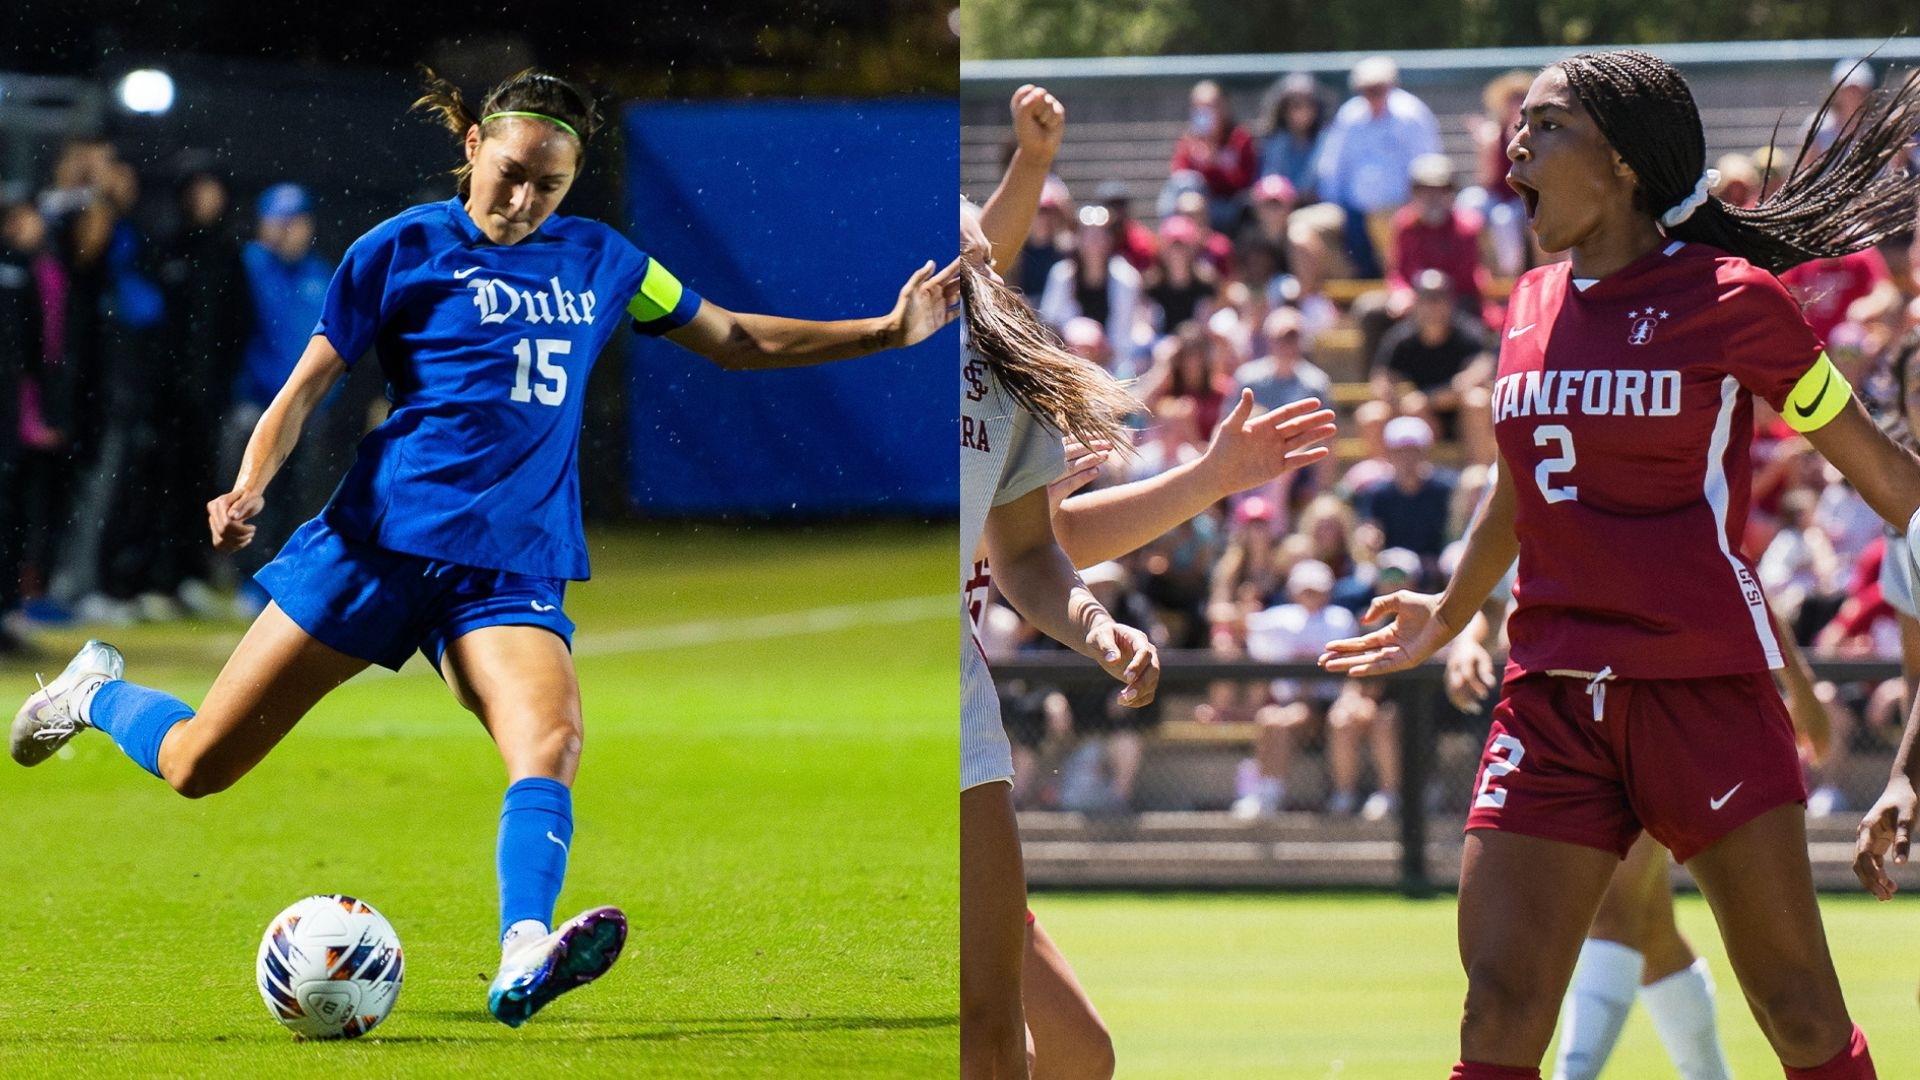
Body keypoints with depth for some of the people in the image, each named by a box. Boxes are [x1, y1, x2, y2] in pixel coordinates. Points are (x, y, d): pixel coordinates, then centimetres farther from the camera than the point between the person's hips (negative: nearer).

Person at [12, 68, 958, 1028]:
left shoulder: (599, 260, 13)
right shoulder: (403, 249, 0)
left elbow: (736, 341, 24)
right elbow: (309, 382, 1)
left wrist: (886, 333, 17)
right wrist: (250, 486, -16)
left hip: (511, 571, 3)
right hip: (381, 542, -3)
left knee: (552, 738, -29)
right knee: (196, 766, -2)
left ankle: (523, 962, -47)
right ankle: (98, 693, 32)